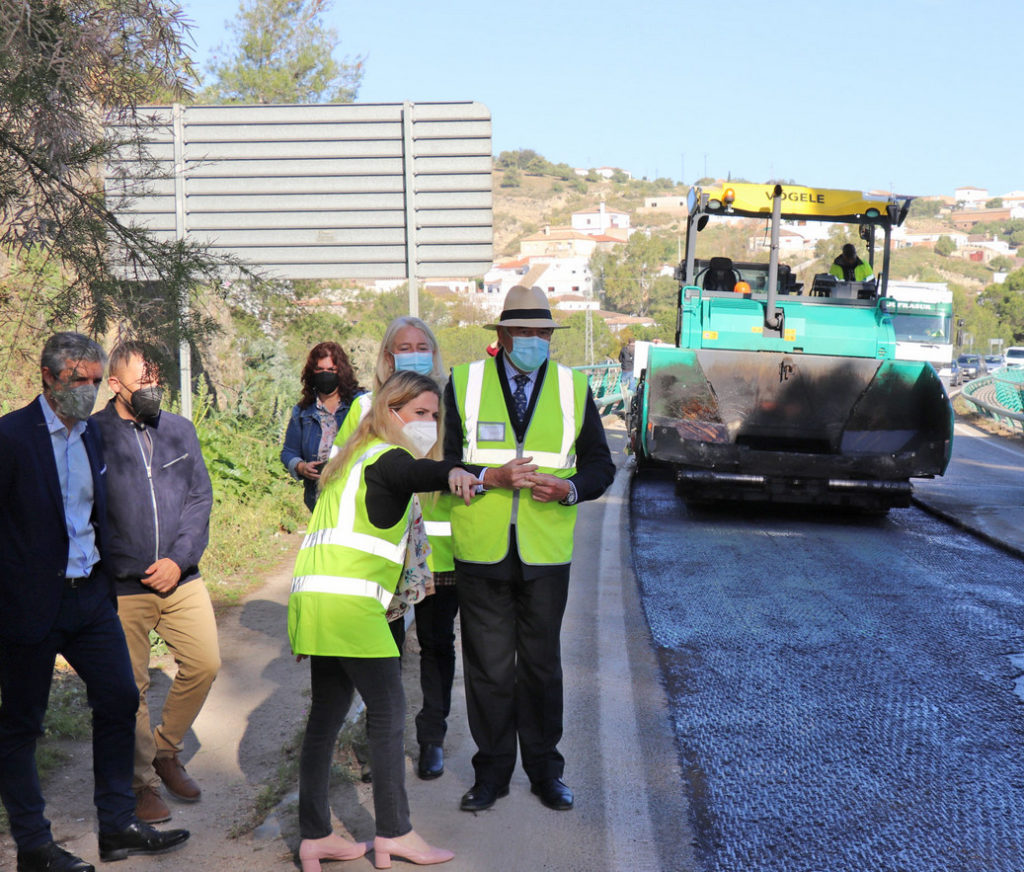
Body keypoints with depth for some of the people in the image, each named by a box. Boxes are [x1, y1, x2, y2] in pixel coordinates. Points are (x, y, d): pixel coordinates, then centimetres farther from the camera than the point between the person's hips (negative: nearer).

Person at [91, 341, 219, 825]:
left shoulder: (180, 430, 8)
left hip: (180, 576, 4)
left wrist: (179, 559, -6)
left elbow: (201, 497, 5)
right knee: (131, 688, 4)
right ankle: (141, 782, 21)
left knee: (204, 664, 4)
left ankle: (166, 750, 28)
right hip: (121, 586, -4)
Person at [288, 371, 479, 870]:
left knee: (327, 712, 12)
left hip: (316, 596, 10)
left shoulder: (361, 457, 24)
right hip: (347, 601, -10)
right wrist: (451, 473, -50)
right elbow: (417, 473, -31)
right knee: (388, 709, -3)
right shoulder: (388, 457, -5)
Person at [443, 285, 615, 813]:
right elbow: (442, 462, -2)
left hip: (546, 554, 1)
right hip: (481, 553, -1)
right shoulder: (463, 384, 2)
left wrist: (569, 488, -13)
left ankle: (545, 769, 25)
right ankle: (492, 771, 21)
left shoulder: (573, 388, 7)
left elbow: (600, 465, 8)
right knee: (488, 667, 6)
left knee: (541, 665, 11)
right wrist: (490, 477, -19)